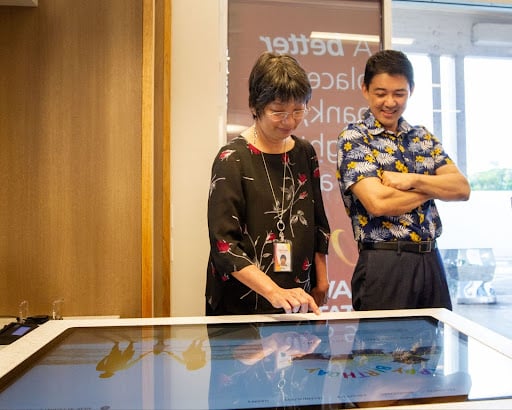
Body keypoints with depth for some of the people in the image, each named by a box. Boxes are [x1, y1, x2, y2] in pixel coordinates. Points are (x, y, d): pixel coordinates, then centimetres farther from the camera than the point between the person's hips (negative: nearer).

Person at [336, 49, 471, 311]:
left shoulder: (423, 137, 12)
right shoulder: (353, 138, -6)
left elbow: (462, 188, 1)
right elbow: (378, 203, -19)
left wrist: (413, 180, -16)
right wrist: (435, 186, -5)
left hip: (431, 262, 6)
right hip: (383, 266, -5)